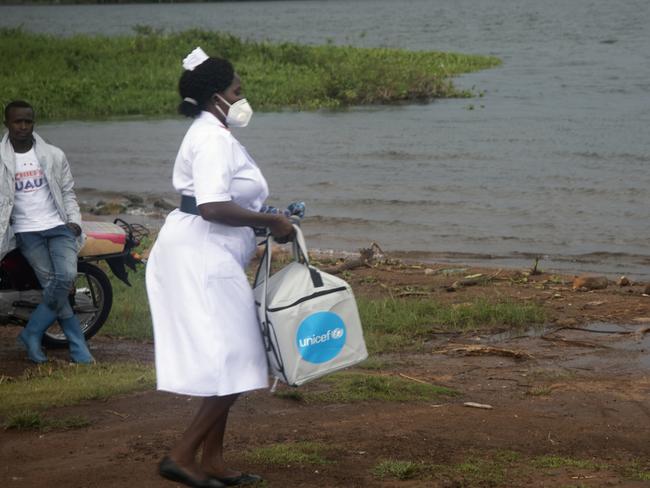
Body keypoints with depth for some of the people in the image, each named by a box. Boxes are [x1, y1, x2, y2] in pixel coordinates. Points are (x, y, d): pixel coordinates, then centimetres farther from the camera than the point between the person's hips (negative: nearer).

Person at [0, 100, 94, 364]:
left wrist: (74, 220, 1)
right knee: (53, 284, -12)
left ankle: (32, 333, -6)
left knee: (67, 276, -22)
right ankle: (78, 347, -4)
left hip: (58, 226, 1)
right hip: (27, 232, -1)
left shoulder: (53, 155, 8)